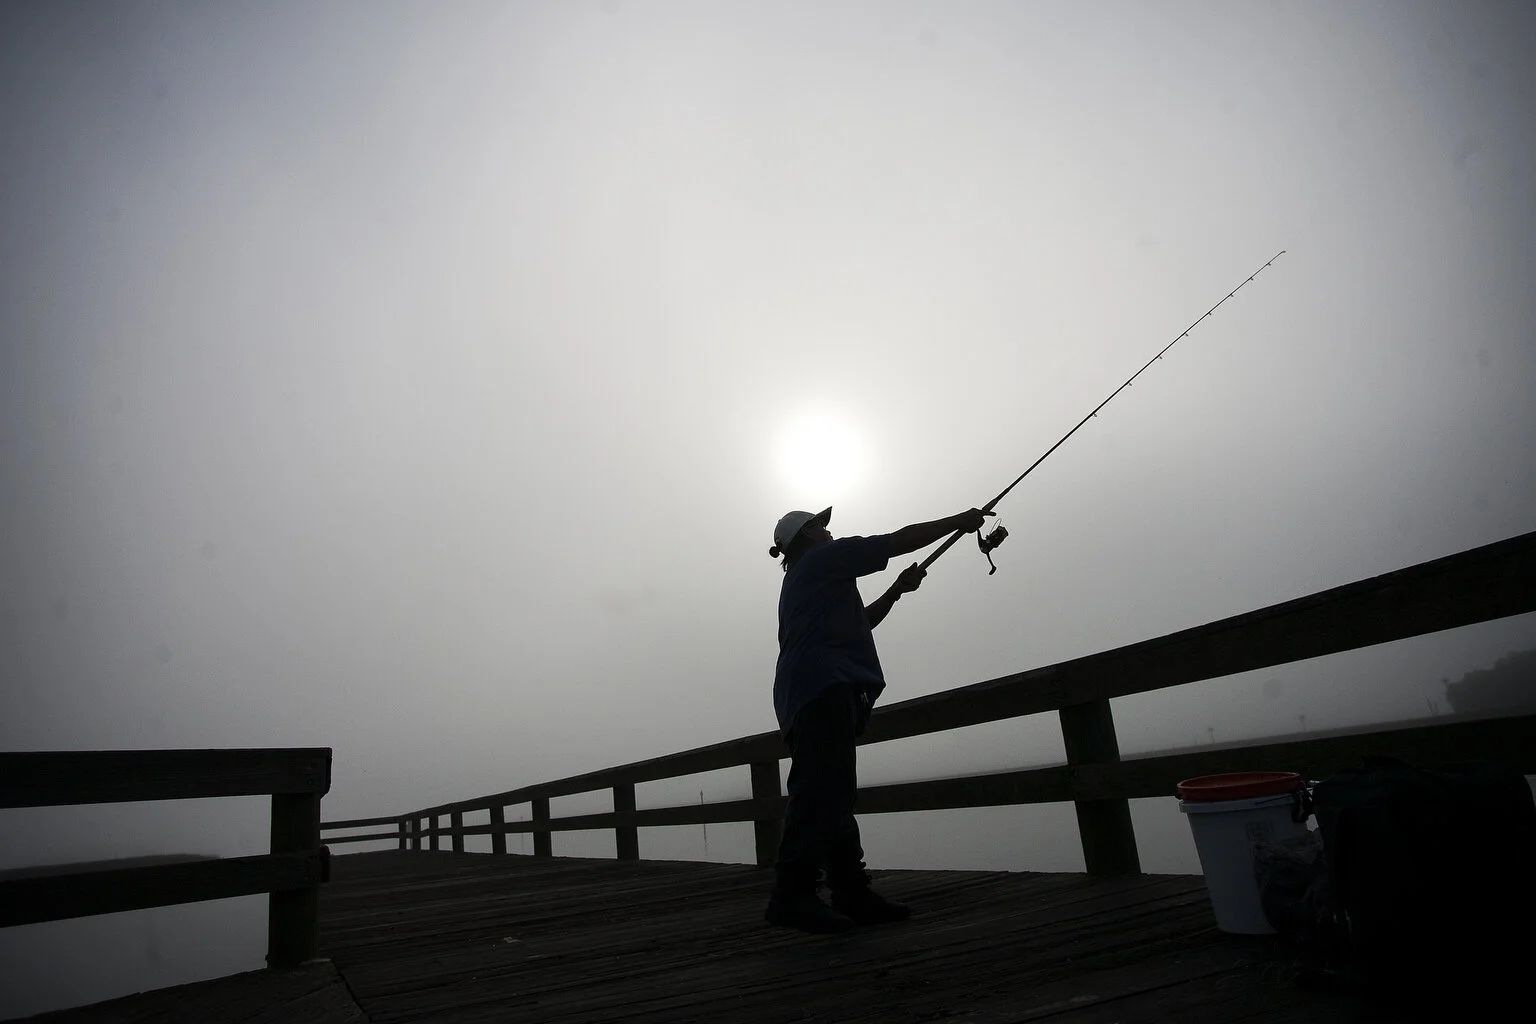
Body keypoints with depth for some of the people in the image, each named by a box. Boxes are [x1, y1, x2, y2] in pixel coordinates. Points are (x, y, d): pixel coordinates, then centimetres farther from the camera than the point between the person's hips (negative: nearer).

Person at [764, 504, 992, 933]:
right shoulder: (825, 557, 6)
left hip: (807, 692, 10)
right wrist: (960, 522, 14)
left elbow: (858, 622, 36)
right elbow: (898, 541, 5)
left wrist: (897, 590, 28)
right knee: (824, 789, -17)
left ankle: (853, 894, 5)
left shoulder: (798, 580, 32)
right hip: (824, 686, -10)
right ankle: (792, 894, -20)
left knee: (831, 794, 5)